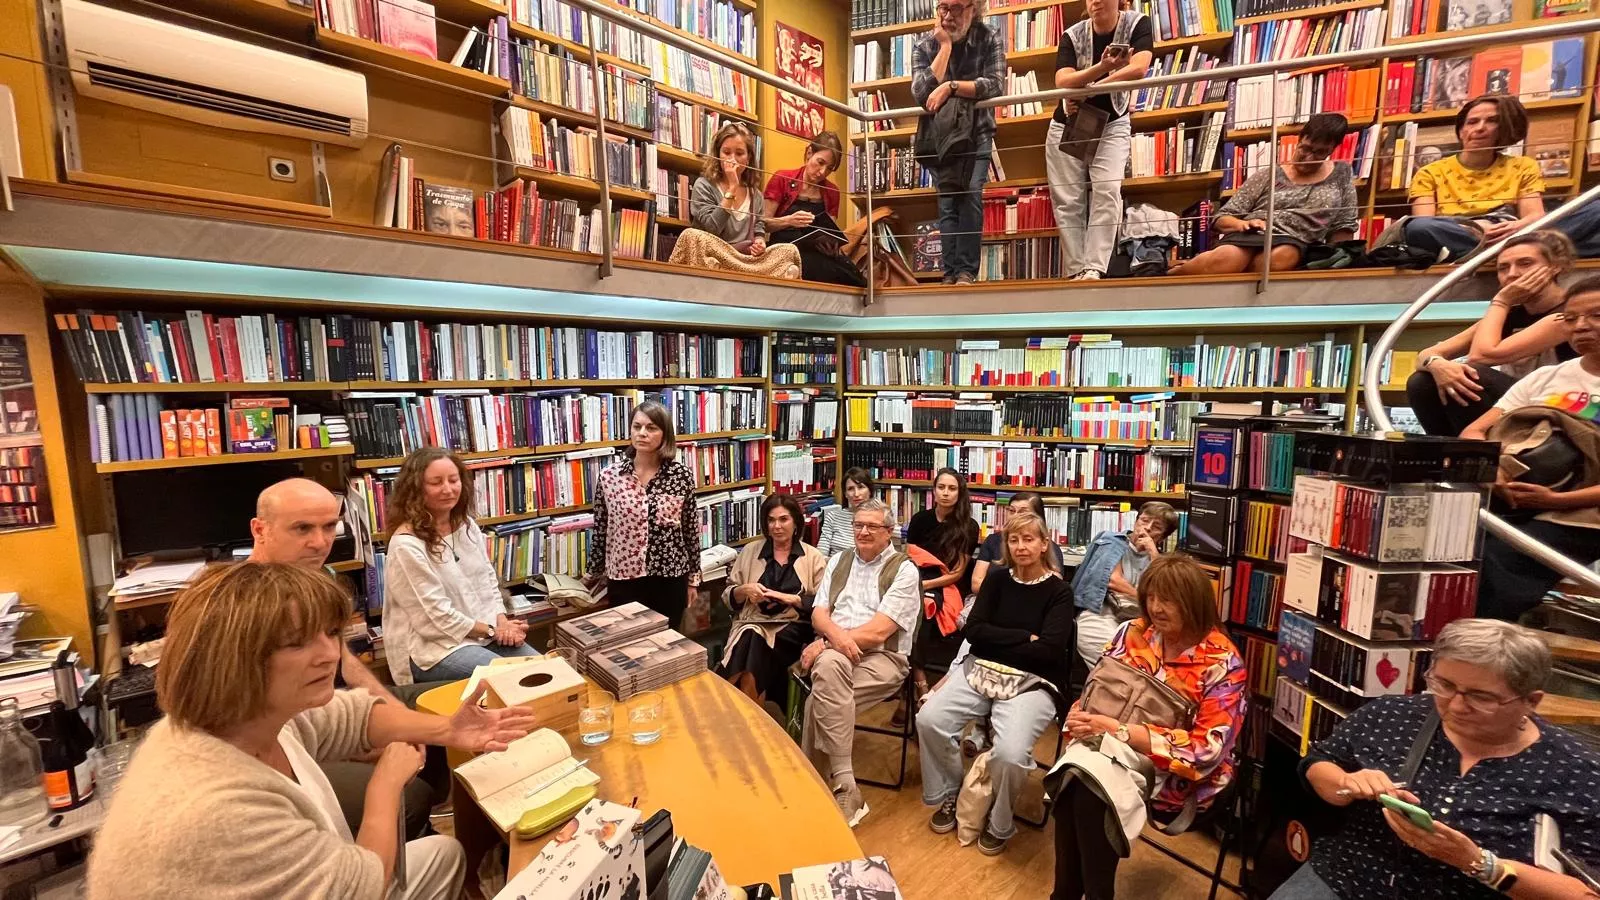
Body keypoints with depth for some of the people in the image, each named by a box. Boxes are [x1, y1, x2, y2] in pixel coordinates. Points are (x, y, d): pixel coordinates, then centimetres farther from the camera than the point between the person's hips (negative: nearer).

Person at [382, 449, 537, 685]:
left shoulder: (467, 525, 4)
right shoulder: (407, 545, -18)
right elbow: (437, 616, -17)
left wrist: (502, 623, -6)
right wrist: (493, 630, -12)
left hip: (485, 632, 7)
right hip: (434, 647, -7)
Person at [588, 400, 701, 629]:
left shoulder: (681, 474, -6)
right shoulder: (610, 475, -6)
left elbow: (691, 527, 1)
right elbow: (600, 529, 4)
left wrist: (694, 577, 4)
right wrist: (595, 572, 13)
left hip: (671, 578, 0)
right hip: (624, 579, 0)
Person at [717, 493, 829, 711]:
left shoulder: (813, 557, 8)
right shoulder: (750, 551, 14)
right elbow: (727, 595, 15)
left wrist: (791, 598, -13)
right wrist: (745, 590, -7)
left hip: (792, 628, -1)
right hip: (752, 623, 2)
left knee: (757, 643, -33)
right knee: (751, 640, -34)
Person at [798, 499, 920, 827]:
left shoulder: (904, 570, -2)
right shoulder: (838, 561, 15)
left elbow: (879, 631, -12)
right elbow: (819, 614, 6)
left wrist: (825, 644, -16)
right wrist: (837, 636, -17)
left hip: (882, 658, -3)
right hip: (833, 651, 4)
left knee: (819, 701, -29)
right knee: (829, 665, -33)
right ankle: (844, 791, -22)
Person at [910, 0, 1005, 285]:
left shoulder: (989, 39, -6)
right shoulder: (924, 46, -5)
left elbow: (995, 85, -19)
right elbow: (921, 95, -19)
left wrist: (950, 86, -23)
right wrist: (945, 46, -18)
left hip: (977, 133, -1)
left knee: (971, 195, -18)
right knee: (947, 200, -9)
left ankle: (967, 271, -19)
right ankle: (950, 272, -10)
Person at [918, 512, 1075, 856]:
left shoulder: (1059, 592, 1)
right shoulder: (997, 579, 9)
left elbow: (1049, 650, -12)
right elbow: (974, 631, -1)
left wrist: (998, 643, -7)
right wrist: (1025, 638, -8)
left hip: (1033, 682, -3)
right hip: (980, 669, 3)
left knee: (1010, 752, -29)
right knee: (929, 719, -20)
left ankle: (999, 824, 4)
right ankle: (948, 795, 9)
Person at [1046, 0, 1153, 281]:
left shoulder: (1137, 24, -5)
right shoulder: (1072, 35, -4)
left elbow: (1138, 68, -22)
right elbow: (1063, 82, -19)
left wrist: (1085, 90, -22)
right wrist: (1103, 67, -33)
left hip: (1112, 124, -1)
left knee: (1107, 191, -20)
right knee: (1068, 201, -6)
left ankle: (1094, 268, -26)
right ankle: (1075, 271, -5)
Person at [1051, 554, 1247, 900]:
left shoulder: (1222, 663, -16)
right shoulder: (1134, 633, -2)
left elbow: (1206, 751, -22)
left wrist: (1119, 730, -28)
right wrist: (1081, 714, -18)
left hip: (1181, 776, -4)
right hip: (1114, 749, 4)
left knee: (1089, 792, -28)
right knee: (1071, 778, -26)